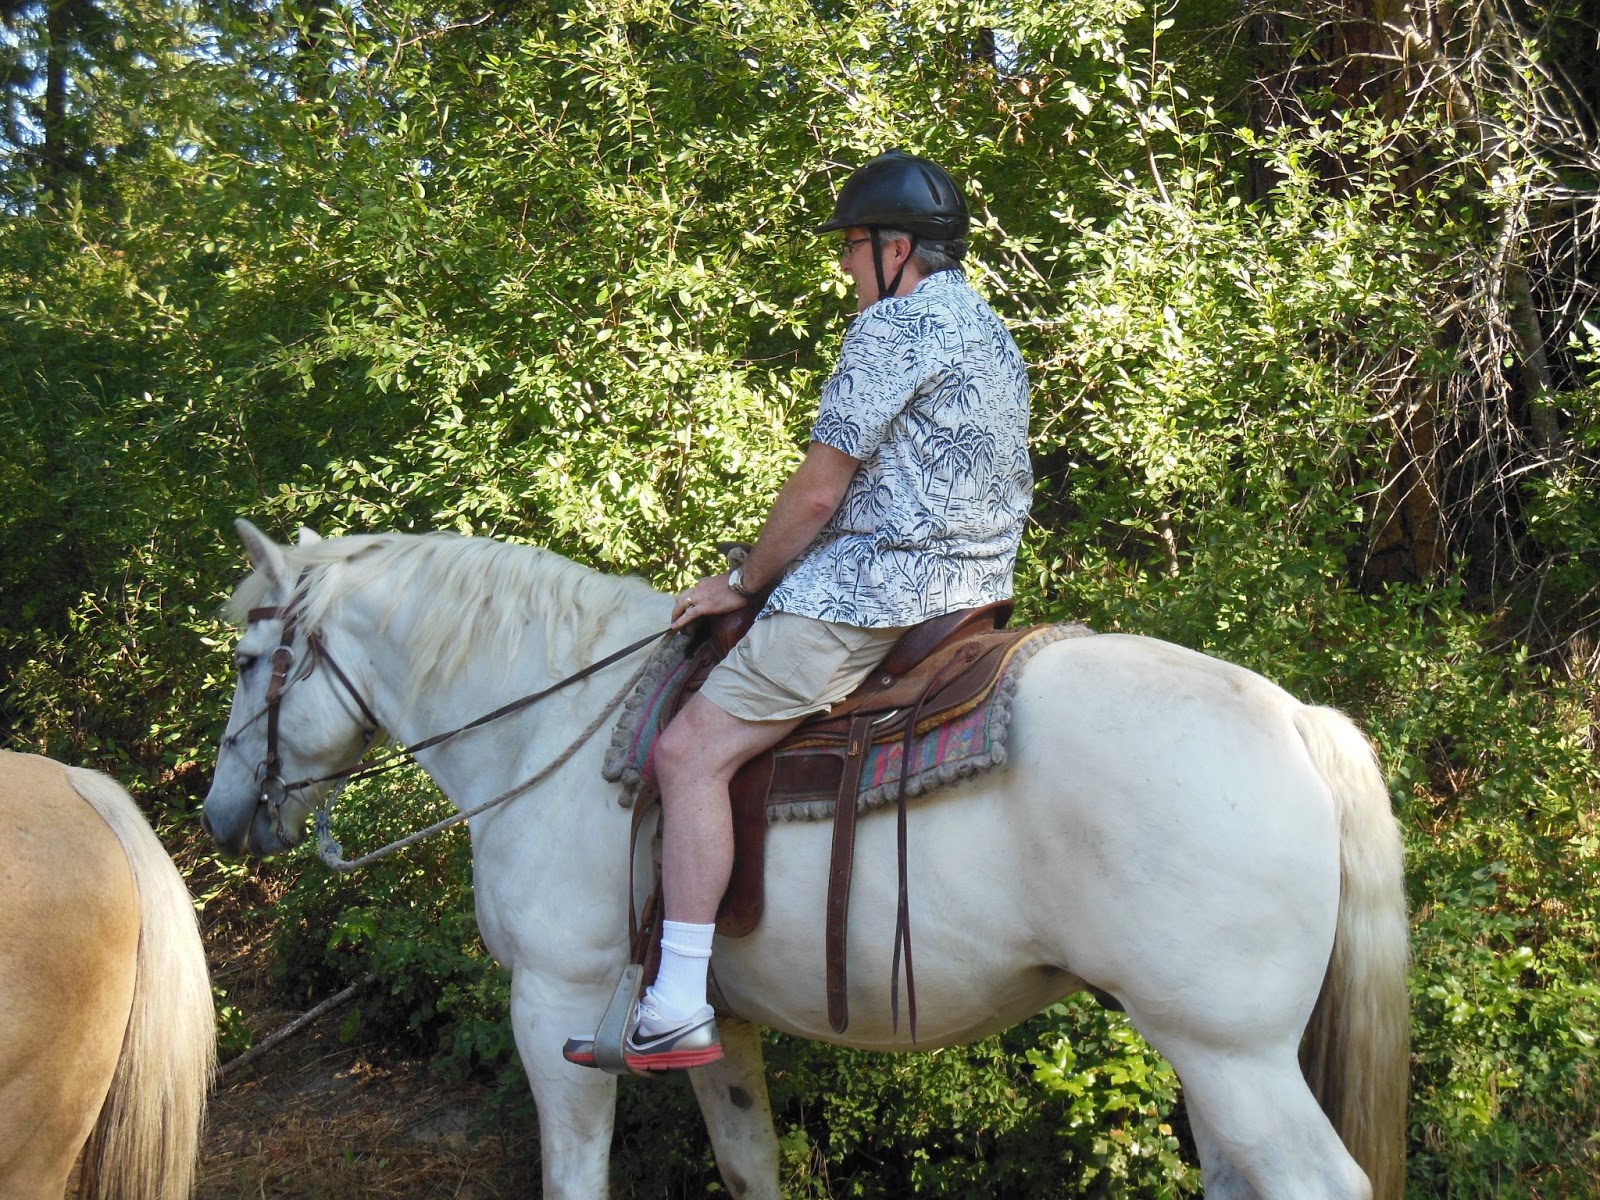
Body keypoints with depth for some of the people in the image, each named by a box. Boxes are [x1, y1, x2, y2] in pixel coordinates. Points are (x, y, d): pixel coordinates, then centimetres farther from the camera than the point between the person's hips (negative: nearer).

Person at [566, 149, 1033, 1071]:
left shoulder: (894, 322, -10)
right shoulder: (994, 334, 21)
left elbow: (818, 491, -13)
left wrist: (742, 583, 1)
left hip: (873, 586, -11)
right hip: (971, 583, 11)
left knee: (692, 749, -14)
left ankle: (678, 1010, -19)